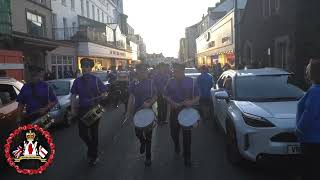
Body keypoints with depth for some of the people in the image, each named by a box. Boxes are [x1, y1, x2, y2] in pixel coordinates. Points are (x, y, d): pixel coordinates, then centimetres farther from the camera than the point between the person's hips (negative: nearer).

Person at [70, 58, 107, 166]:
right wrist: (73, 109, -3)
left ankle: (93, 155, 22)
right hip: (82, 110, 3)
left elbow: (104, 93, -3)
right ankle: (92, 148, 34)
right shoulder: (77, 81, 4)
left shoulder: (96, 80, -3)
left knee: (94, 133, 7)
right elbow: (73, 95, 5)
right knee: (82, 133, 4)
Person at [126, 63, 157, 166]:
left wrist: (149, 103, -20)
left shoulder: (151, 82, -4)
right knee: (138, 132, 11)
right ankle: (142, 142, 48)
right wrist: (129, 111, -1)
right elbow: (131, 98, 5)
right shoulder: (133, 83, 1)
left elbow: (155, 96, -1)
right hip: (137, 111, 2)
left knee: (148, 134, 5)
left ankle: (148, 157, 20)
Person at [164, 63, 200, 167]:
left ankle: (187, 158, 19)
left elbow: (197, 97, -1)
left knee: (187, 135, 3)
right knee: (174, 132, 12)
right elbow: (166, 96, 4)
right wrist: (172, 103, -15)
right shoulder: (171, 82, 0)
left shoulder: (191, 82, -4)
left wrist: (191, 102, -22)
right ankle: (177, 146, 47)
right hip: (174, 111, 2)